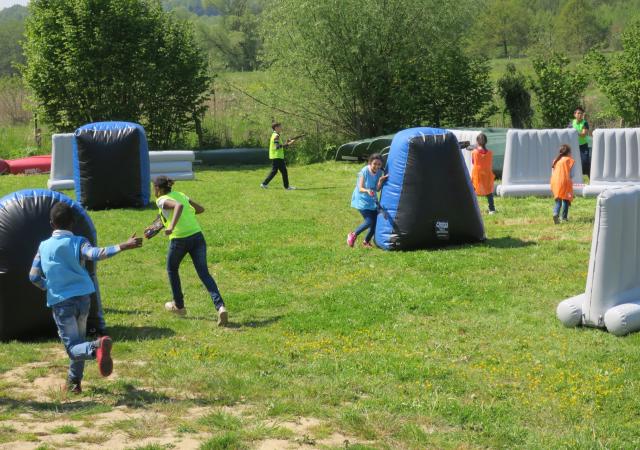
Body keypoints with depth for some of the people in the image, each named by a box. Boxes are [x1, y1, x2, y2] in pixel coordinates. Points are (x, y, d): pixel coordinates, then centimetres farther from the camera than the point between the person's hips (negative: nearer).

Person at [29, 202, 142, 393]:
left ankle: (97, 347, -36)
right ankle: (74, 382, 24)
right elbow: (95, 254, -25)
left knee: (73, 347, -5)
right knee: (78, 341, 21)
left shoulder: (44, 246, 2)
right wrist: (123, 246, -30)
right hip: (83, 298, 1)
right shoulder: (78, 242, -4)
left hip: (60, 301, -1)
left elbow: (34, 276, 3)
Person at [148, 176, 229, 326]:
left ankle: (179, 305, 34)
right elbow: (200, 209, 24)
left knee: (172, 269, 24)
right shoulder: (180, 195, 16)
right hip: (197, 236, 5)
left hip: (179, 240, -5)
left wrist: (172, 226, -34)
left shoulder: (162, 200, -4)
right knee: (204, 274, 1)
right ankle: (220, 307, -19)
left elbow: (178, 205, -25)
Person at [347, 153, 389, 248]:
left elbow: (377, 189, -10)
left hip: (372, 200, 6)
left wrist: (380, 181, -29)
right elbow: (360, 188, -21)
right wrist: (367, 191, -41)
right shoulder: (364, 171, -19)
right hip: (361, 199, -6)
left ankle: (366, 241, 22)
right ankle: (353, 235, 6)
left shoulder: (379, 172, -5)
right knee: (369, 221, -16)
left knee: (376, 222, 0)